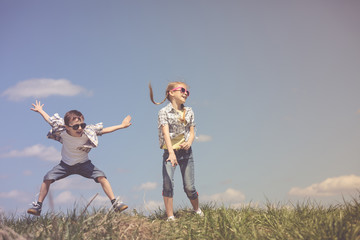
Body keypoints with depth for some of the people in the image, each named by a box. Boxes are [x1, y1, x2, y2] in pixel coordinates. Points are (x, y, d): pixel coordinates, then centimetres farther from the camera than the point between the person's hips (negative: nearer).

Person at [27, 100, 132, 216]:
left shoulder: (87, 132, -25)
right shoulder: (62, 132, -25)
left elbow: (103, 130, -10)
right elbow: (51, 121, -6)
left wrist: (121, 126, -6)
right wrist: (40, 111, 7)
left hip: (83, 164, -1)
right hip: (66, 164, 1)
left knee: (101, 176, -21)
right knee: (48, 178, -16)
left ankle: (115, 203, -14)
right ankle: (38, 206, 1)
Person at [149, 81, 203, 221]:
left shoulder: (189, 112, 12)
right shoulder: (164, 112, -3)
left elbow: (192, 131, 10)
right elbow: (166, 132, -16)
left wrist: (189, 142, -14)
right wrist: (171, 153, -29)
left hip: (186, 152, 3)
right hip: (170, 152, -3)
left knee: (189, 187, 2)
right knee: (168, 183, -18)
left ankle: (197, 210, 27)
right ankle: (170, 217, -13)